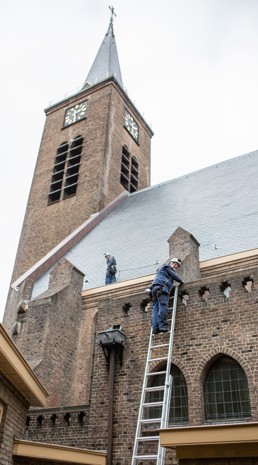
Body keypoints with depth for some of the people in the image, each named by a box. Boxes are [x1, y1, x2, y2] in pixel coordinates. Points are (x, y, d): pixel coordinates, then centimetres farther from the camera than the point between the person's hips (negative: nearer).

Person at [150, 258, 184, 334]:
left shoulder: (162, 269, 40)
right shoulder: (167, 267, 13)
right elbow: (174, 276, 5)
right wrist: (181, 281, 17)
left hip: (154, 288, 9)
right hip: (161, 287, -9)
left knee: (155, 308, -6)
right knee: (163, 306, -18)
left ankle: (155, 328, -16)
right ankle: (162, 325, -29)